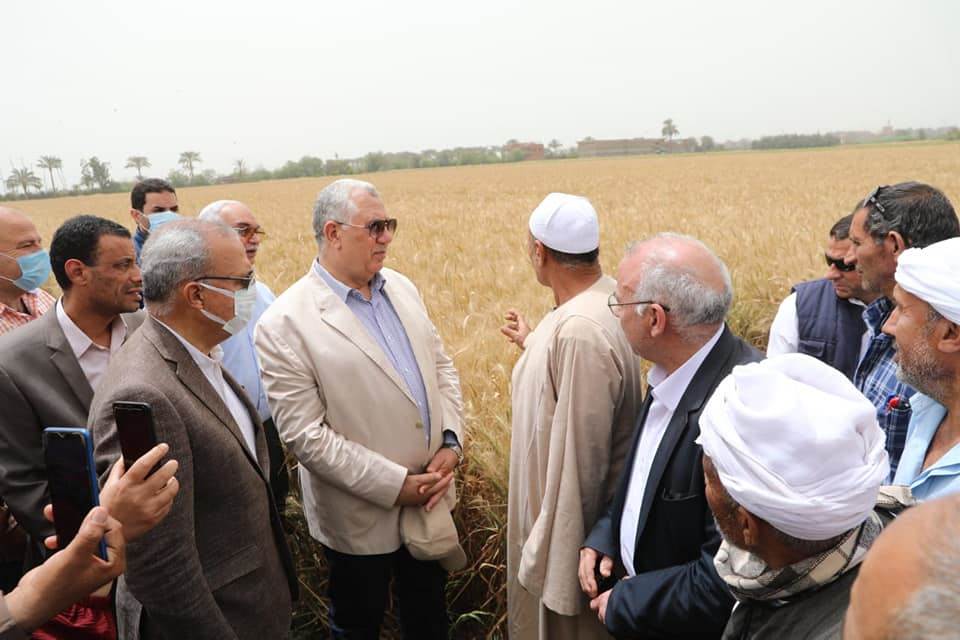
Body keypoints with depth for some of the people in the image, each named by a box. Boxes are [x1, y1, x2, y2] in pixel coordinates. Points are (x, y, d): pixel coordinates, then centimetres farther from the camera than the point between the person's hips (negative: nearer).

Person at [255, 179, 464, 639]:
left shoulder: (402, 288, 1)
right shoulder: (285, 323, -20)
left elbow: (441, 367, 7)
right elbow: (304, 434, -21)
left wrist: (451, 442, -7)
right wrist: (394, 484, -20)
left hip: (430, 498, 6)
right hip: (361, 515, -5)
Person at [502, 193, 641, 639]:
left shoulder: (580, 330, -33)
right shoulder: (604, 298, -2)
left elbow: (577, 460, -29)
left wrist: (555, 561, -19)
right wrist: (531, 343, 25)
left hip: (568, 523, -9)